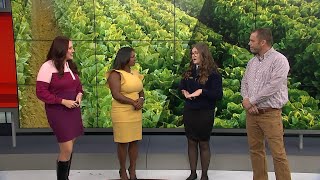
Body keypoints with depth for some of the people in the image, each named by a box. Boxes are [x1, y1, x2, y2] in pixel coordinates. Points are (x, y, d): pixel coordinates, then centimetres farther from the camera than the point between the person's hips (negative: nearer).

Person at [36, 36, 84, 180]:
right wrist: (63, 101, -19)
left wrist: (79, 95, -2)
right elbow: (41, 92, -16)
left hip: (73, 110, 8)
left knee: (69, 147, 14)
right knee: (67, 149, -8)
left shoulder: (71, 65, 9)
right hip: (58, 111, -7)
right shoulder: (48, 67, -14)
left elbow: (78, 85, 20)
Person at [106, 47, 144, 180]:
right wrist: (133, 102, -20)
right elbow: (116, 95, -19)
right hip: (122, 113, -6)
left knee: (134, 141, 9)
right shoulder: (116, 74, -10)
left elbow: (141, 90, 15)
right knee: (123, 143, 3)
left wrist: (141, 99, -8)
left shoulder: (135, 73, 12)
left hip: (136, 113, 6)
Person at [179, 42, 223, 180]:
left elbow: (218, 95, -16)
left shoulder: (212, 73, -11)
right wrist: (184, 91, 0)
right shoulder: (190, 71, 5)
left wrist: (202, 91, -24)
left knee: (203, 144, 7)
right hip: (189, 112, 5)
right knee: (191, 142, 11)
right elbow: (182, 85, 22)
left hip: (205, 113, -5)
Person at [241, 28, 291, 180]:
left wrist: (251, 101, -12)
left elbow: (272, 87, -18)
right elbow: (244, 83, 12)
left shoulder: (279, 60, -10)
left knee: (278, 153, -6)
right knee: (255, 150, 12)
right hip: (251, 113, 7)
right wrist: (246, 100, -8)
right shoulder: (252, 62, 13)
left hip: (270, 114, -7)